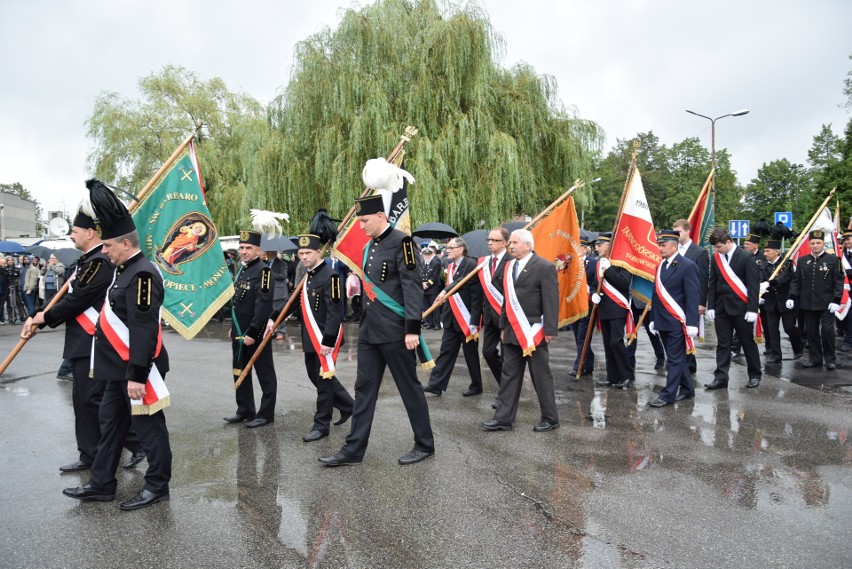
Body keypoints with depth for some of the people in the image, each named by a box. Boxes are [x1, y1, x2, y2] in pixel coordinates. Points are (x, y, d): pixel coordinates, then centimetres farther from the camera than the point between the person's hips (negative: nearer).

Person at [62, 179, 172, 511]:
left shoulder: (142, 275, -21)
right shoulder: (125, 270, 12)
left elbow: (145, 330, -25)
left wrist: (137, 375, -25)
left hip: (138, 370, -11)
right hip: (119, 369, 11)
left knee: (148, 427, 2)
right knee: (110, 422, 18)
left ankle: (157, 486, 16)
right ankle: (102, 484, 30)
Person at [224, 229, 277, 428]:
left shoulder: (263, 271, -15)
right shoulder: (241, 269, 12)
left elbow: (263, 305, -22)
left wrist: (252, 333, -22)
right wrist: (233, 327, 18)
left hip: (256, 334, -9)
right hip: (239, 333, 9)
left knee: (265, 375, 3)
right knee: (240, 373, 16)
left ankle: (266, 414, 12)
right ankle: (245, 410, 28)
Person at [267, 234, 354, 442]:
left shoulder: (330, 276, -18)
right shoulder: (307, 275, 11)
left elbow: (334, 312, -23)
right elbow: (297, 301, 18)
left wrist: (328, 341, -26)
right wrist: (274, 318, 10)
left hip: (325, 339, -9)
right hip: (310, 338, 9)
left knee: (323, 379, 0)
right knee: (315, 376, 18)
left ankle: (321, 426, 13)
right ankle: (348, 405, 35)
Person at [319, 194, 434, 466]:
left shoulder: (401, 242, -11)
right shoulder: (369, 247, 13)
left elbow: (413, 287, -17)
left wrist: (412, 329, -21)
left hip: (395, 332, -8)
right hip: (369, 332, 8)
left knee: (409, 387, 4)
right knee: (364, 388, 9)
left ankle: (425, 445, 19)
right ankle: (353, 449, 16)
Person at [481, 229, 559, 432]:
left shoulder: (544, 267, -9)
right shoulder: (509, 267, 12)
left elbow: (551, 300, -12)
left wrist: (550, 330, -16)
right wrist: (503, 326, 16)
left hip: (533, 331, -7)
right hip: (513, 331, 7)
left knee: (541, 376, 3)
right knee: (509, 375, 9)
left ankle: (550, 418, 17)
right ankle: (504, 418, 15)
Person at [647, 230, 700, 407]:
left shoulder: (687, 266, -10)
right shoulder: (660, 266, 13)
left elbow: (692, 297, -13)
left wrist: (691, 323, -17)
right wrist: (653, 319, 16)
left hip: (677, 322, -8)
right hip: (662, 322, 8)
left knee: (675, 359, -2)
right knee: (677, 358, 16)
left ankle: (668, 395, 2)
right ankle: (687, 389, 28)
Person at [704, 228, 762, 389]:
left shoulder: (745, 258, -8)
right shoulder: (716, 258, 7)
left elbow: (753, 284, -10)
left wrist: (752, 309, -14)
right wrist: (711, 306, 5)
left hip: (740, 307, -4)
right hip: (721, 308, 5)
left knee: (748, 342, 7)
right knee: (722, 344, 5)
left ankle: (755, 375, 22)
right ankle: (720, 378, 7)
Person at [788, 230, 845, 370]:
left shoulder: (833, 260, -1)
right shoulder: (802, 261, 8)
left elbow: (838, 282, -4)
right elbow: (796, 281, 10)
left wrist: (836, 300, -12)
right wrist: (792, 297, 0)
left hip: (826, 304, -3)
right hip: (808, 304, 3)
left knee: (827, 330, -4)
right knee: (812, 332, 8)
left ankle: (830, 360, 10)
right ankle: (815, 358, 19)